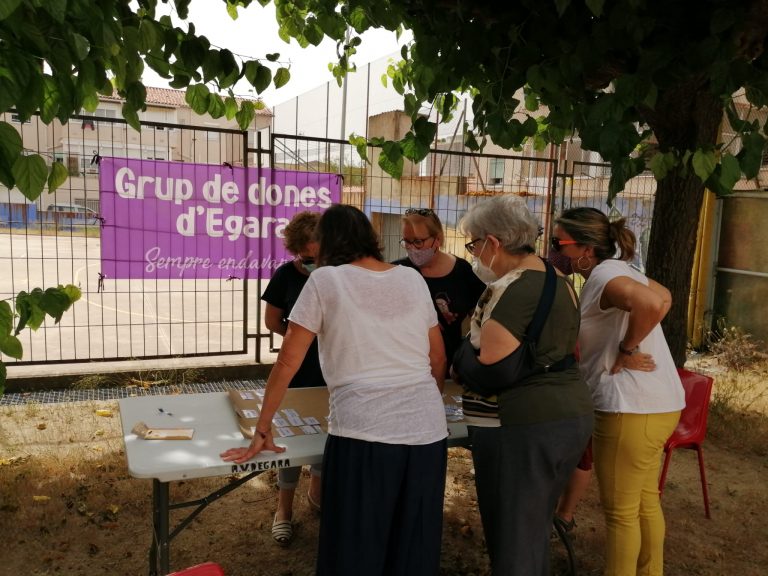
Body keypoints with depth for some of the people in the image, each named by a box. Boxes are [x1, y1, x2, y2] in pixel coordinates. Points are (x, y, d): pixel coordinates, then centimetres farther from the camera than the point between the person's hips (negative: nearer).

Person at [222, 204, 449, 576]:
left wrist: (262, 430, 10)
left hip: (364, 432, -4)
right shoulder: (413, 279, 12)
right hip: (428, 430, 5)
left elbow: (288, 361, 1)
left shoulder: (325, 280, 1)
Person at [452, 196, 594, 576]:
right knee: (535, 531, 23)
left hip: (522, 425, -9)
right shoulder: (559, 280, 12)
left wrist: (458, 366, -3)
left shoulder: (510, 290, -18)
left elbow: (488, 370, -22)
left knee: (511, 543, 6)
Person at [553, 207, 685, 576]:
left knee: (620, 511, 6)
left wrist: (625, 351, -21)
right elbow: (664, 297, 23)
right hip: (656, 403, 10)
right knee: (645, 502, 23)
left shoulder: (603, 275, -18)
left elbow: (651, 305, -35)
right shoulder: (616, 269, 11)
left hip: (632, 407, -10)